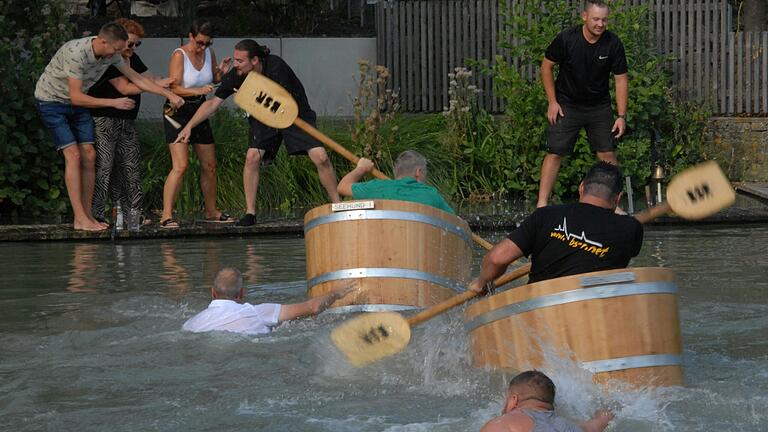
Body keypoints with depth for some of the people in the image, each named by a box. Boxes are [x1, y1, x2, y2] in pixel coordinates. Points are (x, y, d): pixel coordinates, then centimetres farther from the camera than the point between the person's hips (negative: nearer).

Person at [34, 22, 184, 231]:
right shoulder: (77, 53, -33)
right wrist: (114, 102, -27)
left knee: (89, 156, -2)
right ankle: (79, 219, -18)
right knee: (73, 155, -17)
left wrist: (169, 94, 0)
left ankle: (88, 215, 2)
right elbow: (76, 97, -31)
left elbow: (137, 79, 4)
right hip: (51, 101, -7)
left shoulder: (111, 54, -9)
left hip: (77, 103, 7)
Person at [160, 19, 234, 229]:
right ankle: (166, 215, -18)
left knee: (210, 166, 12)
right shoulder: (179, 55, -17)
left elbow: (213, 80, 17)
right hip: (178, 112, -7)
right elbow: (174, 88, -22)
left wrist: (221, 72, -5)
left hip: (199, 111, 7)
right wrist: (199, 90, -34)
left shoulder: (209, 53, 2)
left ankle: (211, 212, 28)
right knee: (180, 166, -18)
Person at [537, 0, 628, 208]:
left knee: (608, 155, -1)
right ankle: (542, 203, -1)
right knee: (554, 153, -5)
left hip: (599, 106, 2)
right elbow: (546, 66, -2)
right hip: (567, 105, -2)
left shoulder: (613, 44, -11)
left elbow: (621, 80, -4)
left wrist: (622, 116, -9)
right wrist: (552, 102, -5)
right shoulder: (566, 39, -16)